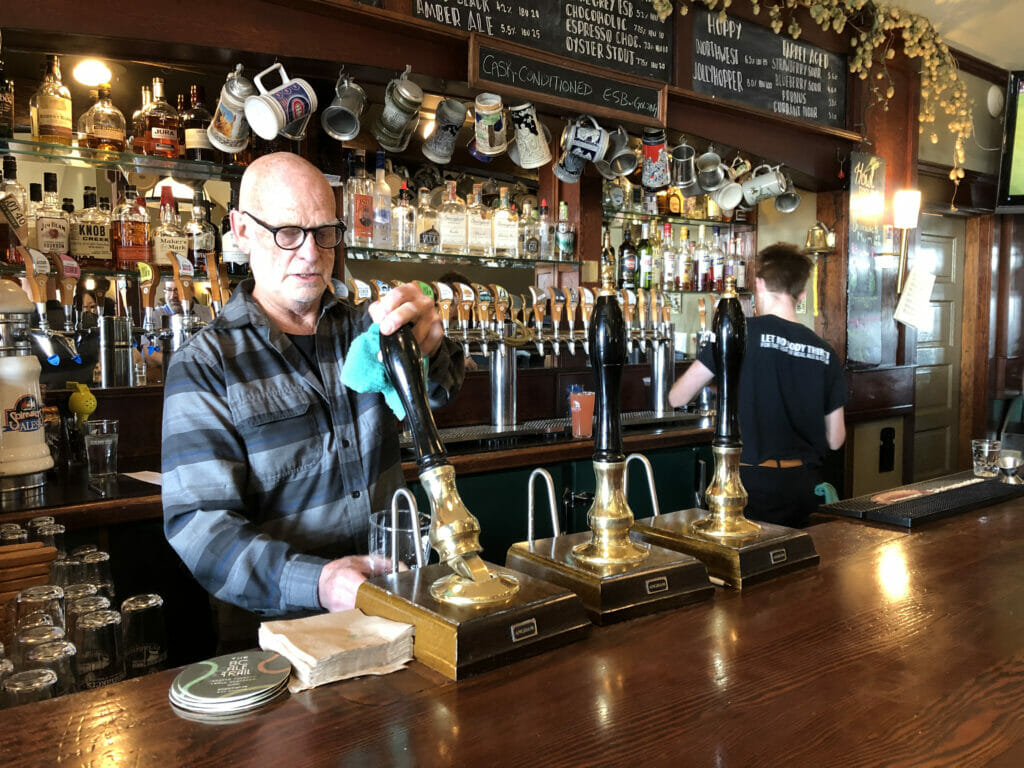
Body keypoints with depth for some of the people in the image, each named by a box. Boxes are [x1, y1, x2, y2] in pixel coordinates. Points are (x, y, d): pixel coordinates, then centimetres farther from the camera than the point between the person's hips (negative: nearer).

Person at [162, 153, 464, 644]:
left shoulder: (362, 327, 10)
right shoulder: (205, 364, -3)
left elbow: (435, 391, -9)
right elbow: (200, 525, -11)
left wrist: (427, 344, -33)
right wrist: (315, 582, -28)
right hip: (279, 626, -3)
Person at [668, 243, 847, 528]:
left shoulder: (742, 332, -10)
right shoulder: (825, 353, 3)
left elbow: (678, 397, -6)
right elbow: (835, 439, 8)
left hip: (751, 483, -4)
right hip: (803, 488, 5)